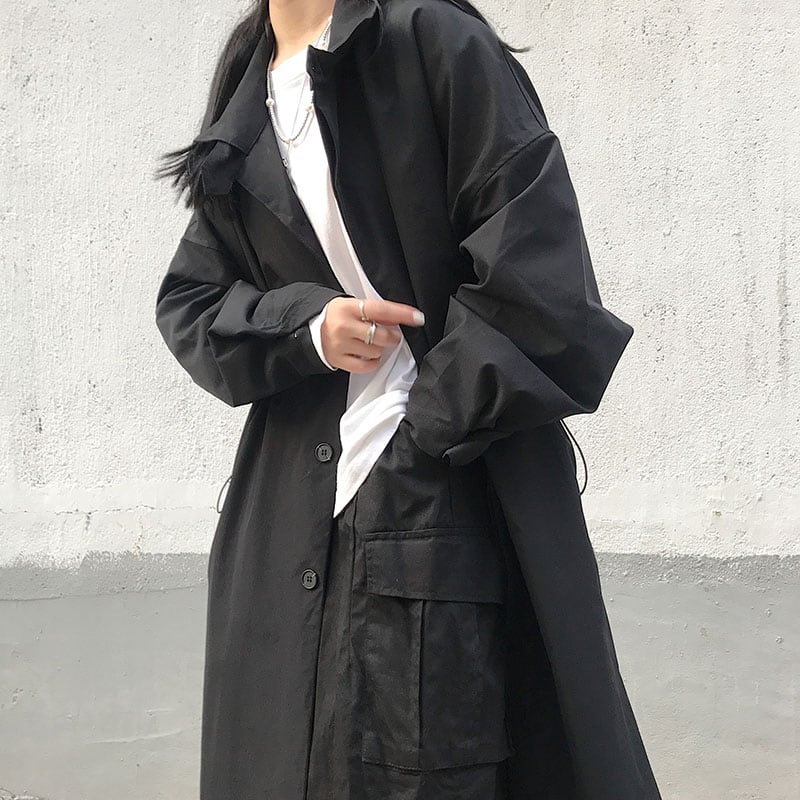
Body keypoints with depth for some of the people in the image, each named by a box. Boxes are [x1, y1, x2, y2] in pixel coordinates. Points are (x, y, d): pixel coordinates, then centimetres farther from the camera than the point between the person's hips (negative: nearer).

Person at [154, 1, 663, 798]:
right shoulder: (238, 111, 16)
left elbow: (536, 267, -11)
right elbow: (187, 303, 14)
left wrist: (424, 437, -12)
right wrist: (305, 324, -7)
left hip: (456, 493, -6)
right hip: (291, 517, 6)